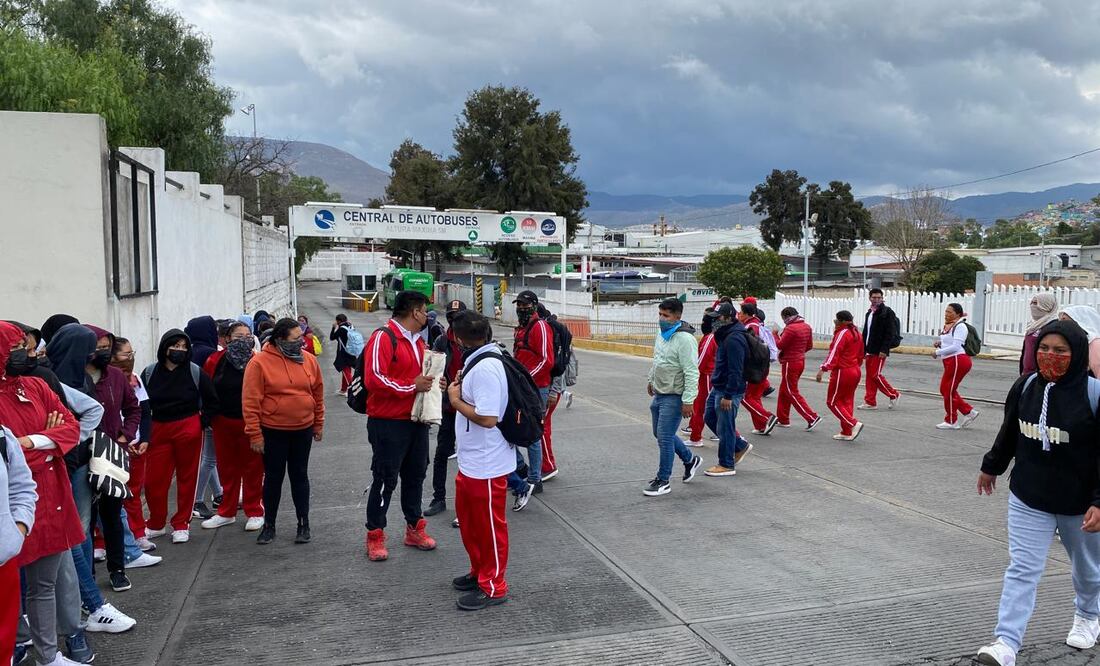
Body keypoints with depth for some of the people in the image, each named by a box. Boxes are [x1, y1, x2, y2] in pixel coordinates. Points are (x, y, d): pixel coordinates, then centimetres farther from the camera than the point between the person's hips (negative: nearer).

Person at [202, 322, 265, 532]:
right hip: (223, 423, 3)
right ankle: (227, 512, 29)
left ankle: (254, 512, 19)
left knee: (253, 467, 7)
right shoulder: (215, 361, -2)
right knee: (227, 467, 15)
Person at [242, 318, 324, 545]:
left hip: (303, 431, 3)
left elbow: (318, 394, 9)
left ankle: (303, 524, 20)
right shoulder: (259, 363, -12)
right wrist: (255, 434, -12)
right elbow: (250, 401, -11)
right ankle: (269, 525, 22)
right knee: (273, 477, 8)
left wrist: (318, 424, 11)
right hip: (273, 432, -3)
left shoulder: (309, 360, 0)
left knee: (299, 476, 11)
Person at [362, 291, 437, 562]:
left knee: (415, 475, 15)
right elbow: (374, 379, -22)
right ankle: (375, 536, 14)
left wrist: (430, 382, 5)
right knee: (385, 479, 1)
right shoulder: (383, 338, -14)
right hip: (388, 423, -8)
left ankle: (414, 529, 29)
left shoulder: (419, 341, 14)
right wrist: (412, 386, -20)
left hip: (417, 420, 8)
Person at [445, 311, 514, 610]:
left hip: (486, 466, -10)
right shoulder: (481, 361, 6)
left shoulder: (486, 368, -25)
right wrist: (462, 389, 5)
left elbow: (487, 418, -29)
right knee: (468, 517, 23)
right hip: (470, 462, 10)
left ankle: (493, 587, 21)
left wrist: (456, 400, -16)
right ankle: (480, 571, 40)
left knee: (489, 526, 5)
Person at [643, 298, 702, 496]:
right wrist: (651, 379, 29)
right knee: (660, 434, 18)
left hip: (673, 397, -9)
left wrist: (688, 401, -25)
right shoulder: (661, 334, 7)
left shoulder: (684, 339, -21)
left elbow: (691, 373, -23)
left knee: (664, 437, -4)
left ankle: (662, 481, 9)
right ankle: (690, 460, 38)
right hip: (659, 394, 9)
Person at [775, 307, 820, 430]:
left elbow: (780, 345, -17)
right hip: (801, 361, 9)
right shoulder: (807, 327, 7)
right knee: (784, 390, 18)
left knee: (792, 393, -1)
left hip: (790, 363, -9)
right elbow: (809, 346, 12)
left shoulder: (790, 328, -20)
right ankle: (783, 419, 24)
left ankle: (812, 417, -6)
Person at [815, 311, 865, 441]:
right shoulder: (857, 333, 12)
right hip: (855, 371, 9)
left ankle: (854, 424, -9)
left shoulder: (842, 333, -15)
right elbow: (860, 355, 19)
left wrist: (824, 369, -29)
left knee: (833, 402, 0)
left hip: (842, 372, -9)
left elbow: (834, 353, -24)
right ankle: (846, 433, 16)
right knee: (847, 401, 14)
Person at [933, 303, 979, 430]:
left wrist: (938, 352, -17)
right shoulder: (947, 326, 14)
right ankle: (969, 412, 22)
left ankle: (951, 422, 11)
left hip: (958, 361, -10)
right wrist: (939, 344, 7)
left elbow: (956, 346, -20)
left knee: (949, 391, -2)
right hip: (950, 362, 10)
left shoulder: (960, 326, -13)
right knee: (944, 389, 12)